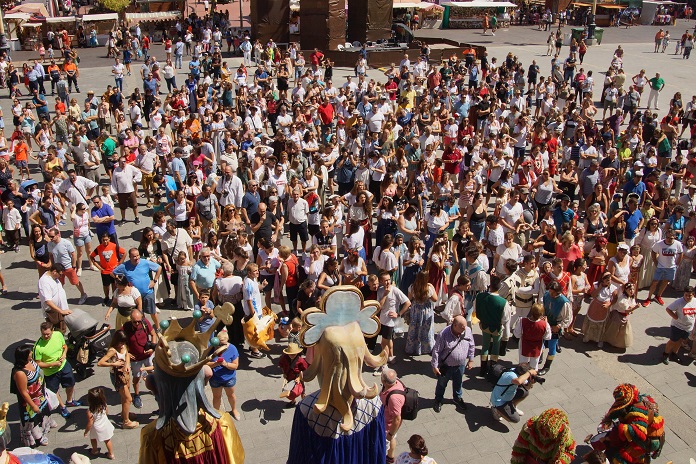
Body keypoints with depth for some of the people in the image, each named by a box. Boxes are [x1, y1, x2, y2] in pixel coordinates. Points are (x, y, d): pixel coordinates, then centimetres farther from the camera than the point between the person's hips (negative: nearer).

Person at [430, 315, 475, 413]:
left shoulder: (467, 331, -16)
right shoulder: (444, 334, -28)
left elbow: (471, 346, 1)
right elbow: (436, 351, -19)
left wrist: (471, 360, 6)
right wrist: (434, 366, -15)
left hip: (461, 365, 4)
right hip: (446, 366, -4)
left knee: (458, 383, 27)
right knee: (442, 384, 18)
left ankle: (457, 398, 52)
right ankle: (438, 400, 41)